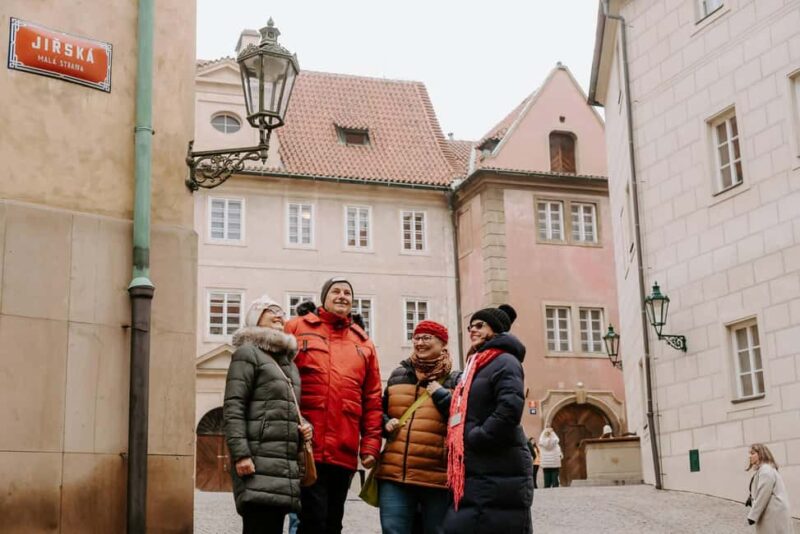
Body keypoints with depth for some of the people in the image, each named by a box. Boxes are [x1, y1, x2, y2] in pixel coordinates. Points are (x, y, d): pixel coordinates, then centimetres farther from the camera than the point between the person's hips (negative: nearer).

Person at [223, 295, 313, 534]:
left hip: (286, 461, 8)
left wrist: (304, 426, 9)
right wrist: (240, 454, -19)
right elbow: (233, 407, -10)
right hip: (259, 460, -8)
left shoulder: (287, 359, 23)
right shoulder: (247, 352, 0)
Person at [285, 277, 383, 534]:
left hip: (345, 453, 4)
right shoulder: (296, 328, 7)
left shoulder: (363, 342, 16)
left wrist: (370, 444, 6)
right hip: (307, 448, -4)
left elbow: (372, 400, 14)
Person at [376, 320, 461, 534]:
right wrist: (385, 424, 5)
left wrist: (441, 394, -10)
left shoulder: (455, 380, 5)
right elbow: (380, 412, 26)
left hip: (438, 478, -3)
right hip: (394, 476, 3)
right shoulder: (398, 375, 16)